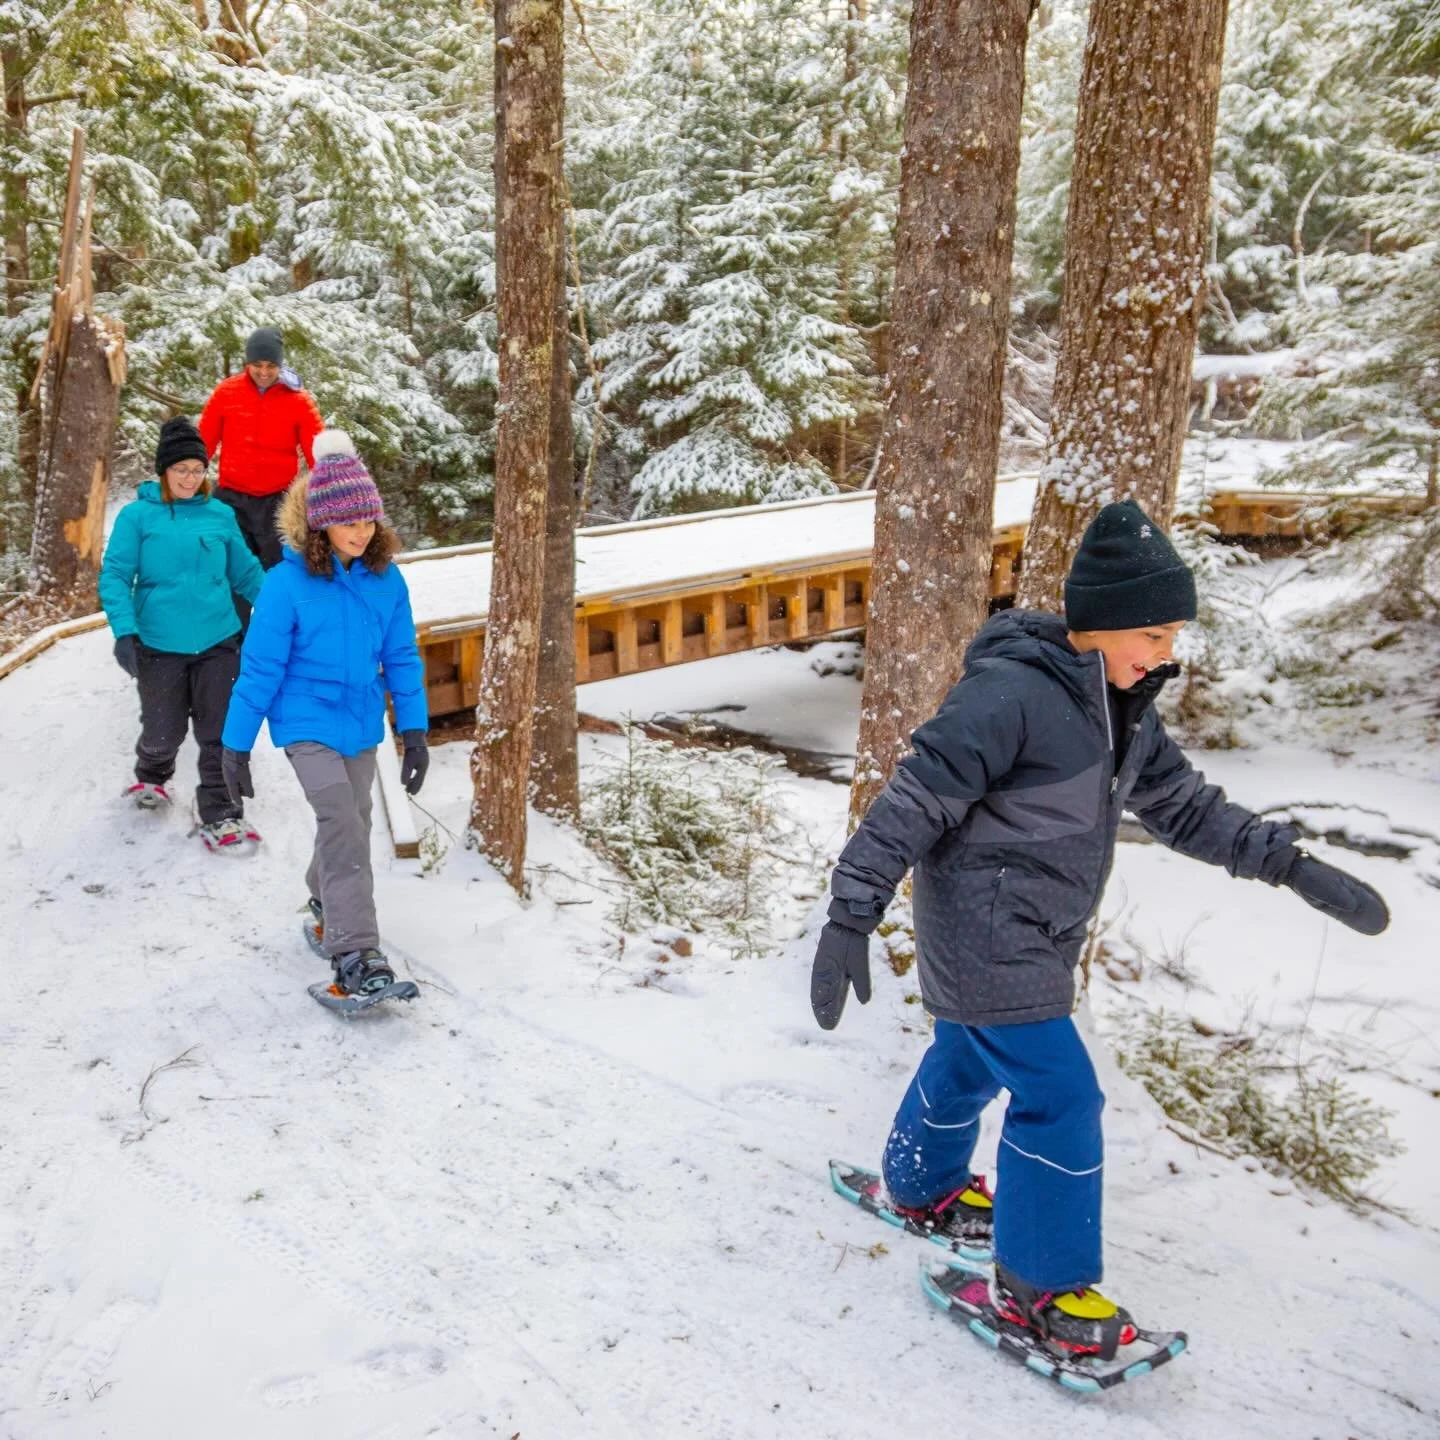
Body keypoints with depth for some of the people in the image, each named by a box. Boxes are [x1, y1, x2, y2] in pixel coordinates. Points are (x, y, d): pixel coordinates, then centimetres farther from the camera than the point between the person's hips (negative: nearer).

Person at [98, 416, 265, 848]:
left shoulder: (221, 515, 5)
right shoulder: (137, 515, -3)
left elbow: (246, 574, 13)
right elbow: (115, 576, -6)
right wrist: (125, 630, -18)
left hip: (218, 642, 2)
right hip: (159, 646, -2)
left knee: (220, 735, 1)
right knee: (165, 731, 9)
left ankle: (219, 817, 12)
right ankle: (151, 776, 43)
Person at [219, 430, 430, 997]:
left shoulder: (386, 579, -6)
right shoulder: (288, 584, -18)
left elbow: (401, 657, 3)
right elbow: (260, 668, -12)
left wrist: (414, 730, 1)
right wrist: (236, 745, -9)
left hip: (362, 722, 5)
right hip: (307, 722, -5)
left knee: (351, 824, 19)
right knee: (343, 828, -17)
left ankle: (327, 905, 47)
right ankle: (354, 955, -15)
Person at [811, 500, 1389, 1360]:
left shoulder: (1123, 706, 2)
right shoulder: (1009, 693, -26)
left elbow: (1183, 805, 10)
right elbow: (914, 805, -25)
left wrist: (1295, 866, 3)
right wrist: (852, 917, -25)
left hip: (1032, 937, 9)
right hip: (986, 941, -9)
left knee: (971, 1062, 26)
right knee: (1062, 1101, -4)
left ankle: (924, 1189, 50)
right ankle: (1040, 1293, 13)